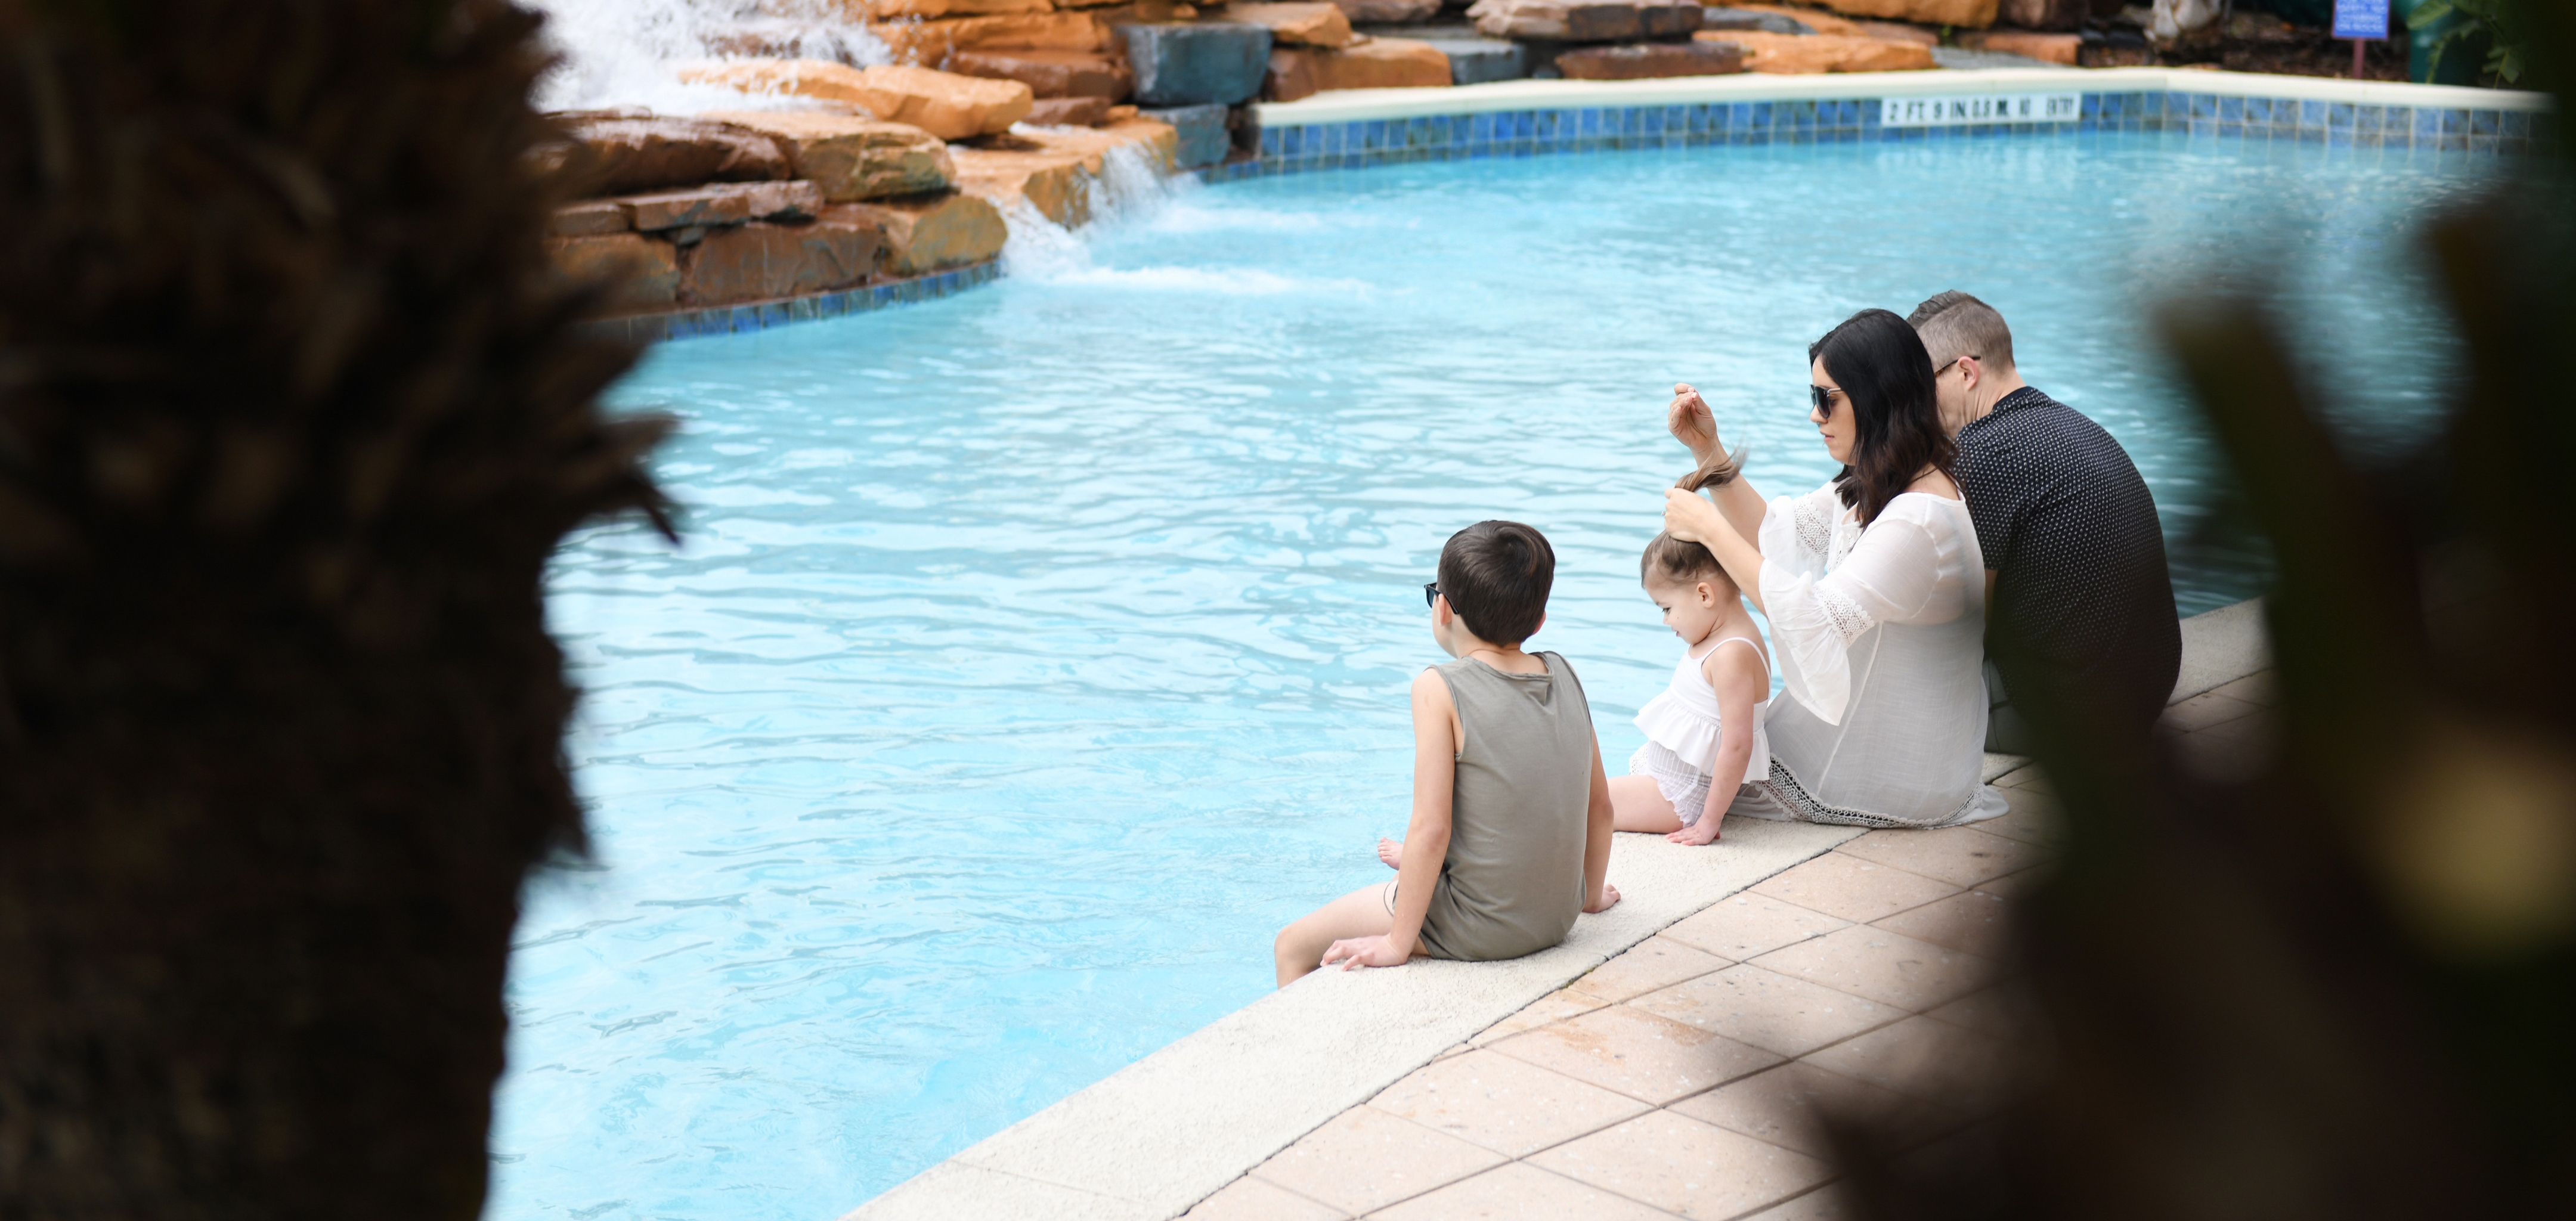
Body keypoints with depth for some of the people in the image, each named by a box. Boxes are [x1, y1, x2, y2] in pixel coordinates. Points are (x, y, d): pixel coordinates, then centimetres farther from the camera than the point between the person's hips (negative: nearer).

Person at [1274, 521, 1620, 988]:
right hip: (1558, 919, 7)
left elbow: (1431, 827, -19)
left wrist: (1397, 943, -12)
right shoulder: (1564, 677, 1)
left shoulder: (1440, 689, -16)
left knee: (1292, 946, 13)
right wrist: (1591, 894, 25)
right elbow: (1600, 805, 8)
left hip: (1476, 928, -7)